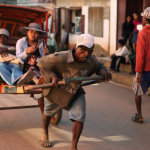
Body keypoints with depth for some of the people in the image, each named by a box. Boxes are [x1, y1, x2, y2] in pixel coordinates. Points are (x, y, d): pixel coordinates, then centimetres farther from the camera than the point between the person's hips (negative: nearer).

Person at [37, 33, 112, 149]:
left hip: (76, 92, 2)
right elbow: (42, 63, -25)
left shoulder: (91, 61, -22)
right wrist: (52, 76, -37)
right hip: (56, 90, -2)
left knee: (79, 117, -14)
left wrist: (103, 72, -20)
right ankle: (45, 133, 57)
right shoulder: (61, 58, -38)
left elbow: (99, 66, 3)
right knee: (49, 113, 24)